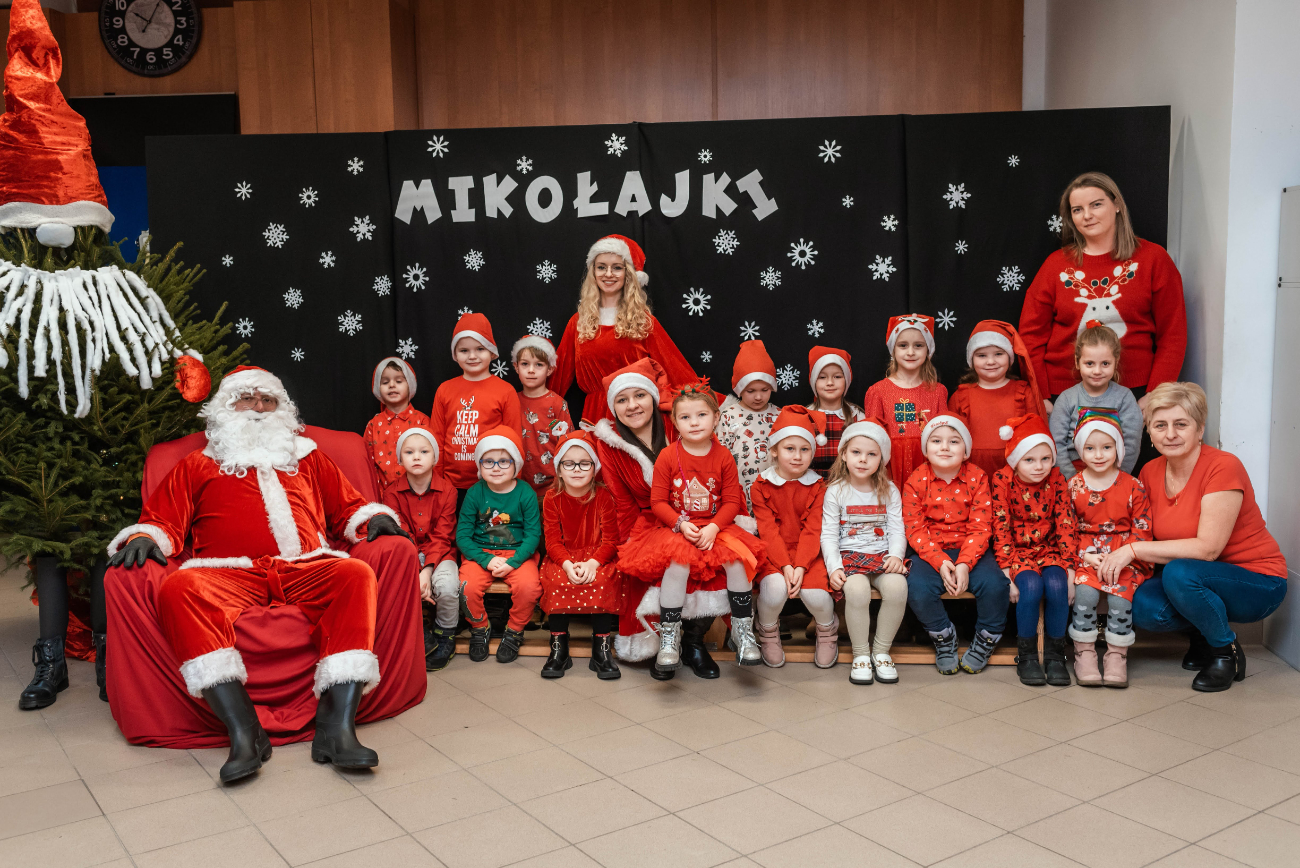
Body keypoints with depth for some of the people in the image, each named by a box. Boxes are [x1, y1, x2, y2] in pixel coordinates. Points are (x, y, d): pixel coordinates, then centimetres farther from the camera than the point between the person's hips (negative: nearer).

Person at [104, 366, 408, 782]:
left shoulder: (307, 459, 34)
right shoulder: (197, 466, 29)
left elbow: (348, 508, 32)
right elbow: (163, 520, 20)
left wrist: (376, 518, 11)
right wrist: (144, 537, -2)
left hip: (305, 569, 1)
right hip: (229, 574, -1)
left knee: (356, 574, -32)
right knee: (179, 588, -36)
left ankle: (337, 727, -41)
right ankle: (243, 731, -43)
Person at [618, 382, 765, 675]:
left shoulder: (723, 457, 1)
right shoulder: (668, 456, -2)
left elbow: (732, 501, 0)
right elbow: (657, 501, -3)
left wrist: (714, 527, -16)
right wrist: (681, 524, -18)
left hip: (715, 527, 2)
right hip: (674, 528, -2)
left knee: (737, 559, -25)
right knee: (678, 563, -33)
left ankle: (743, 630, -8)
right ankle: (669, 637, -19)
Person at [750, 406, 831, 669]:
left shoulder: (817, 487, 2)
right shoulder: (761, 486, -1)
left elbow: (812, 530, -6)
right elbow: (768, 531, -8)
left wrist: (800, 567, -20)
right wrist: (785, 566, -20)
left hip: (808, 554, 1)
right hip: (773, 555, -1)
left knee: (814, 593, -25)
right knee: (775, 589, -30)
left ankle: (826, 631, 11)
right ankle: (768, 633, 4)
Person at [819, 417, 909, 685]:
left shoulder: (889, 491, 9)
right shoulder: (836, 491, 3)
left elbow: (897, 531, 6)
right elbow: (829, 535, 0)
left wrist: (896, 555, -14)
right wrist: (834, 567, -13)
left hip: (883, 555, 2)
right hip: (849, 555, -2)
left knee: (897, 586, -29)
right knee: (856, 589, -33)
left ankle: (881, 650, -9)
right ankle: (861, 654, -12)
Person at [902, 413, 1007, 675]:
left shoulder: (976, 478, -3)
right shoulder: (916, 481, -5)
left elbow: (980, 528, -7)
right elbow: (915, 530, -7)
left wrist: (964, 564, -23)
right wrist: (941, 562, -22)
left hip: (969, 549, 1)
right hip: (929, 552, -1)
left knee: (995, 585, -26)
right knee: (918, 589, -29)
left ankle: (986, 638, 6)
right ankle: (943, 636, 4)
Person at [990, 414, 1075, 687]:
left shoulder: (1056, 480, 0)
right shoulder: (1002, 480, -7)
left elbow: (1065, 524, -1)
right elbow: (1001, 527, -9)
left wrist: (1069, 567, -9)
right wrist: (1006, 570, -15)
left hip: (1049, 549, 2)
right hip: (1018, 550, -2)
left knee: (1056, 584, -29)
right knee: (1031, 586, -31)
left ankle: (1055, 654, -12)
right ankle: (1026, 656, -13)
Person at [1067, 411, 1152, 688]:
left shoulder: (1132, 486, 3)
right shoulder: (1073, 486, 5)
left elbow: (1142, 528, 0)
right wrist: (1088, 556, -11)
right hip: (1085, 555, 0)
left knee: (1120, 593, -25)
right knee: (1085, 592, -26)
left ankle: (1117, 655, -7)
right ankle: (1084, 653, -11)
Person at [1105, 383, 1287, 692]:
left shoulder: (1224, 467, -20)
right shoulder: (1150, 473, 0)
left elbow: (1208, 548, -26)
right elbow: (1150, 540, 5)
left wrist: (1133, 550, -27)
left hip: (1258, 584, -5)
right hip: (1199, 580, 6)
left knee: (1179, 573, -34)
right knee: (1143, 606, -24)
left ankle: (1226, 651, -7)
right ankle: (1201, 634, 9)